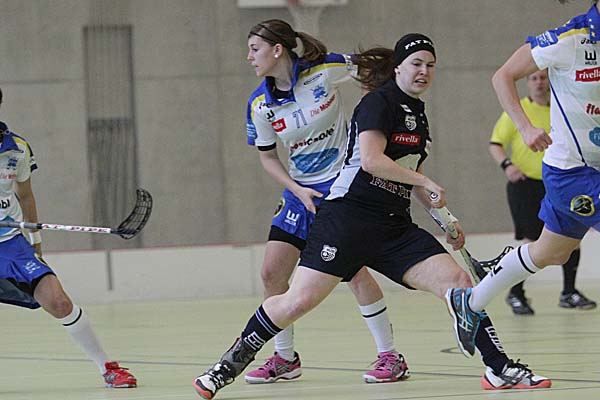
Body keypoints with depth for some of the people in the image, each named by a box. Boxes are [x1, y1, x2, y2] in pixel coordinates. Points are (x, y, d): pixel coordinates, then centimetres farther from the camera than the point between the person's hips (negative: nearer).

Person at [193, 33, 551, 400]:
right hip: (349, 216, -7)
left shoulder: (418, 115, 19)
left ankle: (500, 369, -4)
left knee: (459, 282, -9)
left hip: (395, 226, 7)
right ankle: (232, 362, 6)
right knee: (298, 301, -13)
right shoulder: (379, 102, -6)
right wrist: (427, 183, -13)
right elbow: (371, 160, -21)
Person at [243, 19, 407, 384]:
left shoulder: (327, 70, -15)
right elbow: (268, 156, 5)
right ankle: (285, 359, 17)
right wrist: (296, 189, -8)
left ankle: (391, 357, -5)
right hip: (300, 192, 5)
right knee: (272, 273, 0)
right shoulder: (260, 105, -6)